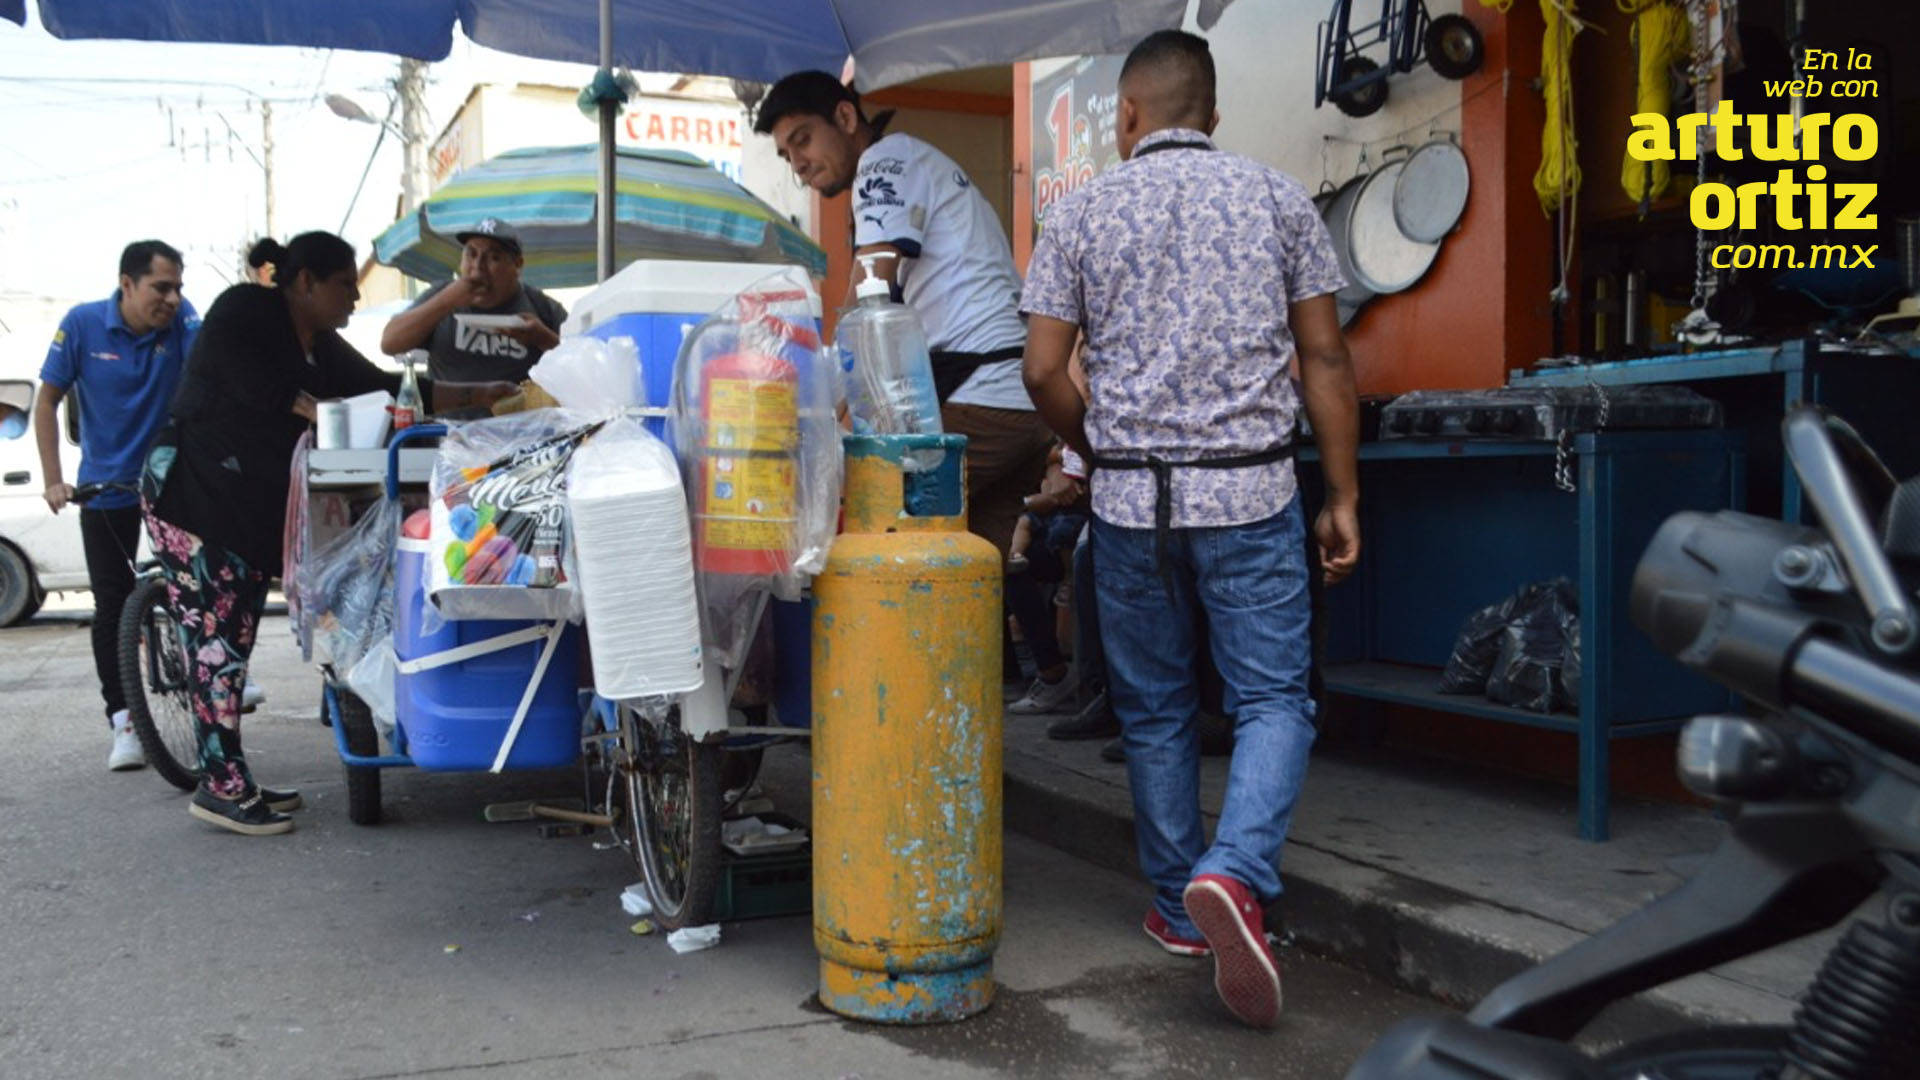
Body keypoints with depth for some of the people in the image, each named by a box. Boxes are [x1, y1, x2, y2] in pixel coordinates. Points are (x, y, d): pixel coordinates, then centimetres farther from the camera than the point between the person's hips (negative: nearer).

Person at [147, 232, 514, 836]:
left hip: (249, 511, 8)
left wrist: (476, 395, 13)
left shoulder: (321, 346, 15)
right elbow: (257, 384, -20)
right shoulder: (243, 311, -7)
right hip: (188, 493, -8)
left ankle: (226, 780, 11)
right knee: (217, 636, -11)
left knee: (232, 642, 7)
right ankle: (222, 786, -8)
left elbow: (382, 389, 17)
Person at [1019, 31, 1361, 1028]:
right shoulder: (1277, 199, 4)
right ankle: (1235, 876, -17)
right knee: (1272, 701, 5)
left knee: (1154, 712, 13)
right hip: (1251, 493, -1)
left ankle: (1180, 909, 22)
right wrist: (1342, 497, 7)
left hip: (1132, 498, 1)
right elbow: (1324, 359, 2)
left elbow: (1044, 369, 0)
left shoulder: (1081, 213, 3)